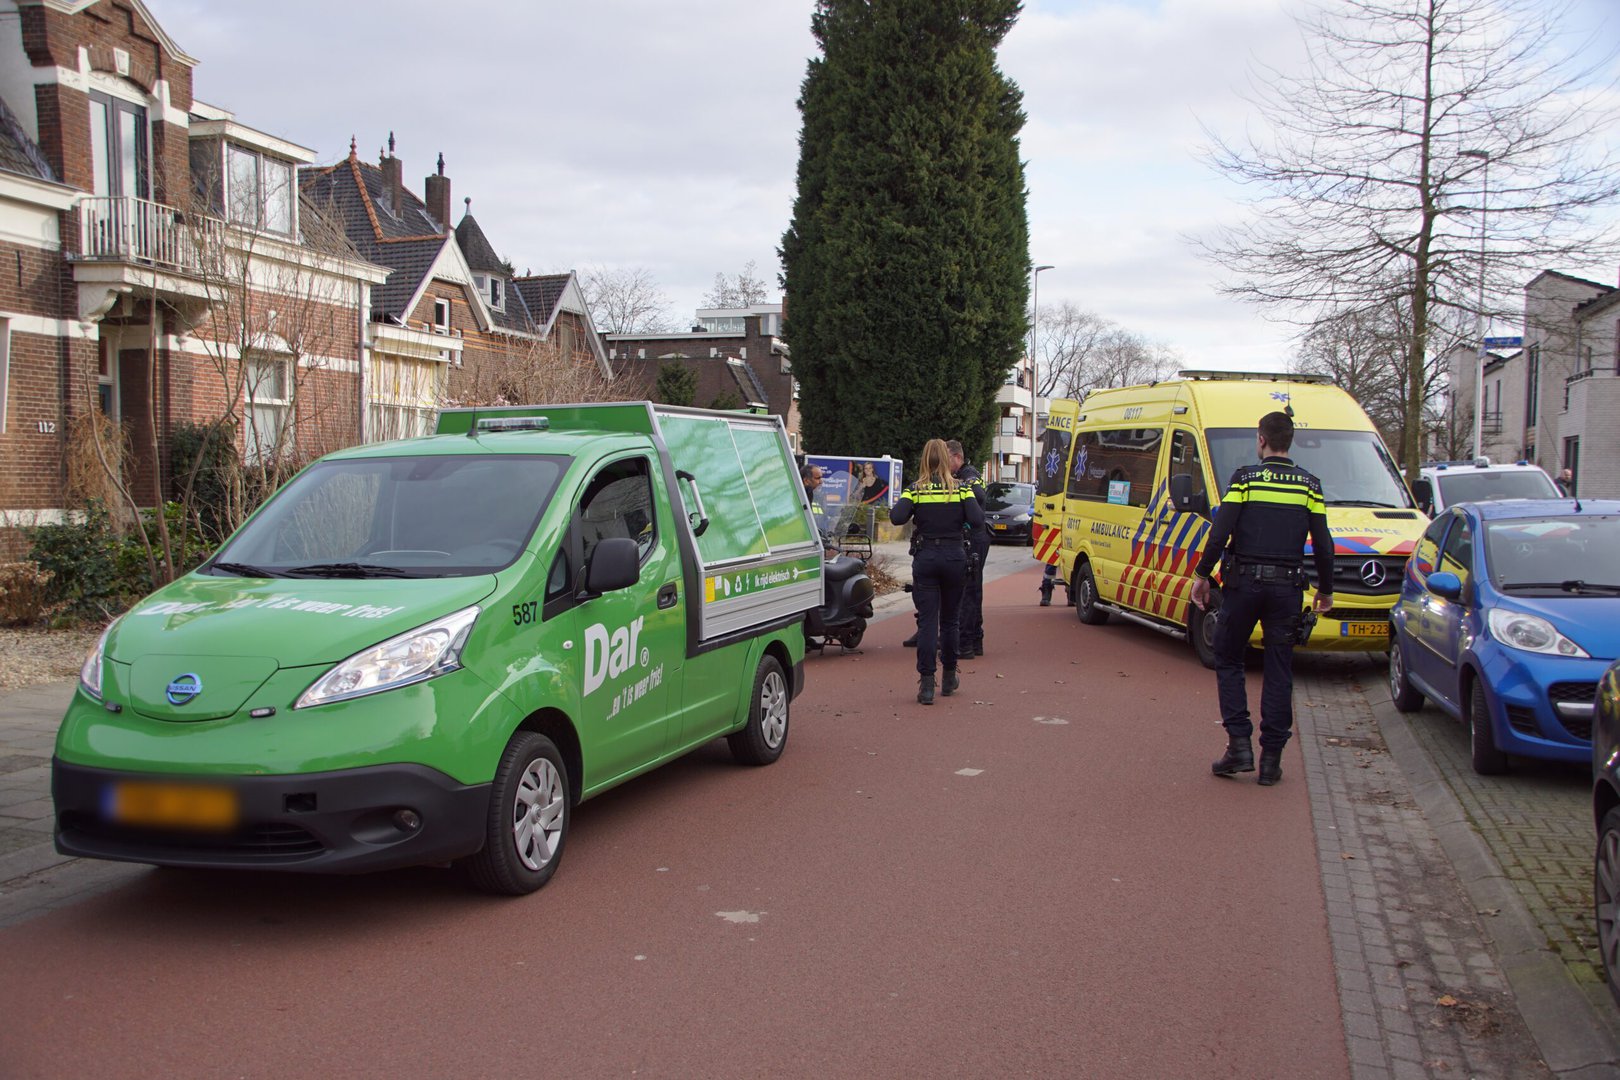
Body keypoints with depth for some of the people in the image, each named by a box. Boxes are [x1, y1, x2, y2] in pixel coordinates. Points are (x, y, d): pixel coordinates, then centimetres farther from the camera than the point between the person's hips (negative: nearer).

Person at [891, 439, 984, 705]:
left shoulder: (915, 490, -3)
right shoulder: (961, 489, -1)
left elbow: (897, 518, -15)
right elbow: (977, 520, -12)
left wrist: (900, 504, 5)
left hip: (925, 559, -1)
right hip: (954, 558, 1)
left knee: (927, 621, -2)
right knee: (949, 620, 15)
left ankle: (926, 683, -10)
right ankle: (949, 677, 27)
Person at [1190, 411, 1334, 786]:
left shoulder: (1245, 478, -3)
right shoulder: (1309, 484, 5)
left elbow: (1220, 533, -9)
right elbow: (1323, 545, 4)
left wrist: (1202, 575, 0)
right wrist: (1325, 590, 16)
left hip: (1243, 583, -2)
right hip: (1287, 587, 2)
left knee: (1227, 660, 12)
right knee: (1279, 671, 7)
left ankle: (1239, 744, 1)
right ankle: (1271, 758, 7)